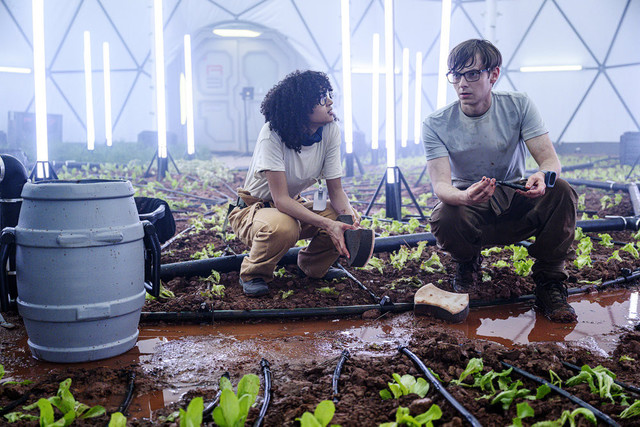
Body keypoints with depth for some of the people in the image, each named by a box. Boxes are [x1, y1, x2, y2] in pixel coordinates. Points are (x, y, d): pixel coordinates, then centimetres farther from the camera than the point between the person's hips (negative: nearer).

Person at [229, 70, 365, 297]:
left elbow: (336, 190, -9)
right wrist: (327, 224, -43)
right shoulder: (273, 134, -29)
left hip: (294, 205, 5)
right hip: (253, 208, -5)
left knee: (346, 219, -19)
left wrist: (349, 214, -31)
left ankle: (311, 265, 10)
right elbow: (281, 199, -32)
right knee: (282, 227, -40)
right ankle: (254, 274, -7)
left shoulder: (331, 131, -13)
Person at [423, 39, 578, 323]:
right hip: (471, 212, -1)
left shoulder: (518, 106, -7)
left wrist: (543, 176, -40)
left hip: (517, 205, 1)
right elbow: (440, 184, -21)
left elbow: (550, 159, -13)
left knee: (561, 192, -28)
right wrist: (465, 197, -47)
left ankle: (549, 286, -10)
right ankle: (468, 263, 4)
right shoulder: (436, 124, -11)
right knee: (443, 219, -35)